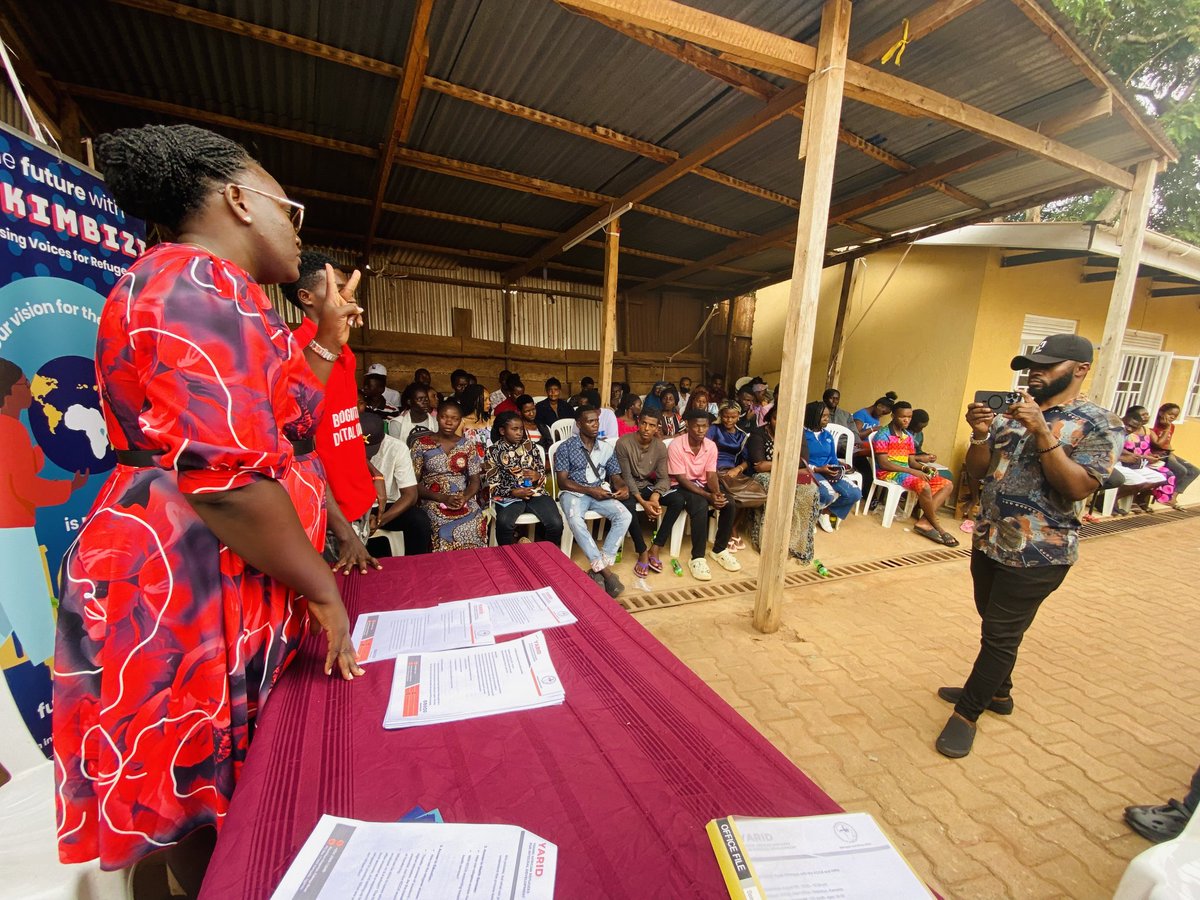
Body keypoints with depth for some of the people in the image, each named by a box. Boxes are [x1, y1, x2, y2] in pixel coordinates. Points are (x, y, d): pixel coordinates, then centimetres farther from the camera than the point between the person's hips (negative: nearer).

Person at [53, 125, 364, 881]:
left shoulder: (214, 295, 18)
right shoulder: (200, 283, -16)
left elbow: (280, 427, 22)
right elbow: (225, 476, -25)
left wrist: (327, 343, 21)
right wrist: (323, 591, -16)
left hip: (232, 590, 10)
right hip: (184, 593, -10)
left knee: (234, 802, 22)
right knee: (204, 808, 9)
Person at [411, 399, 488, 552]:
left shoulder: (468, 444, 10)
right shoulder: (421, 444, 4)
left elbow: (475, 480, 8)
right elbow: (413, 483, 0)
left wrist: (464, 498, -13)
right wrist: (442, 498, -13)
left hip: (464, 501, 2)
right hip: (433, 501, -2)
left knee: (477, 523, -27)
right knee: (444, 527, -30)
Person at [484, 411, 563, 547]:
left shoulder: (529, 445, 9)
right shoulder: (493, 451, 1)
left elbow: (542, 472, 13)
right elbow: (493, 485, -1)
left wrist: (538, 476, -12)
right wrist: (513, 492, -17)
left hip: (535, 492, 2)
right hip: (509, 496, -2)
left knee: (556, 523, -21)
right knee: (504, 524, -34)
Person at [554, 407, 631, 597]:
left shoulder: (606, 448, 10)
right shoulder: (566, 447, -2)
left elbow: (616, 476, 11)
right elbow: (563, 481, -6)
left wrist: (623, 488, -13)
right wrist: (590, 490, -16)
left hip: (601, 492, 4)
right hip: (574, 492, -3)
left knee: (624, 516, -25)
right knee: (575, 520, -37)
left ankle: (597, 569, -22)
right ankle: (605, 571, -31)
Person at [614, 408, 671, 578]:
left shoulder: (661, 447, -5)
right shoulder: (623, 443, -18)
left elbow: (663, 478, -7)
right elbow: (626, 477, -19)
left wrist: (655, 496, -29)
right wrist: (643, 502, -29)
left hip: (648, 486, 4)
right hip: (629, 487, -4)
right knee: (628, 505, -38)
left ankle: (656, 548, -14)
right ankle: (643, 552, -20)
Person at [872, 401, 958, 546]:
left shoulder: (908, 436, 15)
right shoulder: (883, 435, -10)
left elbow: (911, 461, 15)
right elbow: (883, 464, -17)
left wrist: (924, 467, -8)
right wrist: (912, 471, -21)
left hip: (906, 472, 9)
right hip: (888, 473, -9)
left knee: (948, 485, -3)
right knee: (924, 486, -32)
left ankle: (924, 522, -19)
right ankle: (938, 527, -11)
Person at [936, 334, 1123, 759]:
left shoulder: (1099, 425, -9)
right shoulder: (1010, 413, 6)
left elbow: (1079, 489, -20)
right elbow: (977, 471, 4)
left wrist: (1042, 433, -27)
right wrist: (980, 435, -15)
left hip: (1037, 553, -6)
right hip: (988, 540, 6)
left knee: (1000, 635, 2)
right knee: (995, 627, 21)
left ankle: (967, 712, 17)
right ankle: (997, 691, 41)